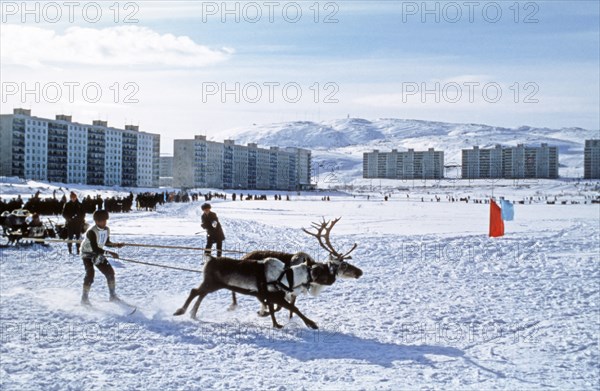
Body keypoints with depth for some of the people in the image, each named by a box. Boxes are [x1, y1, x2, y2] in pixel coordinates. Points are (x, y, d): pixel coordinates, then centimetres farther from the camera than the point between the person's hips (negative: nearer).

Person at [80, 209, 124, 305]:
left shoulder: (106, 230, -6)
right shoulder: (92, 232, -29)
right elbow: (95, 249, -34)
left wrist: (116, 245, -8)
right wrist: (110, 253, -38)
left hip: (98, 254, 7)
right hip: (88, 254, -7)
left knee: (110, 272, 1)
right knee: (90, 274, -21)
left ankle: (112, 295, 14)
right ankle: (85, 298, -8)